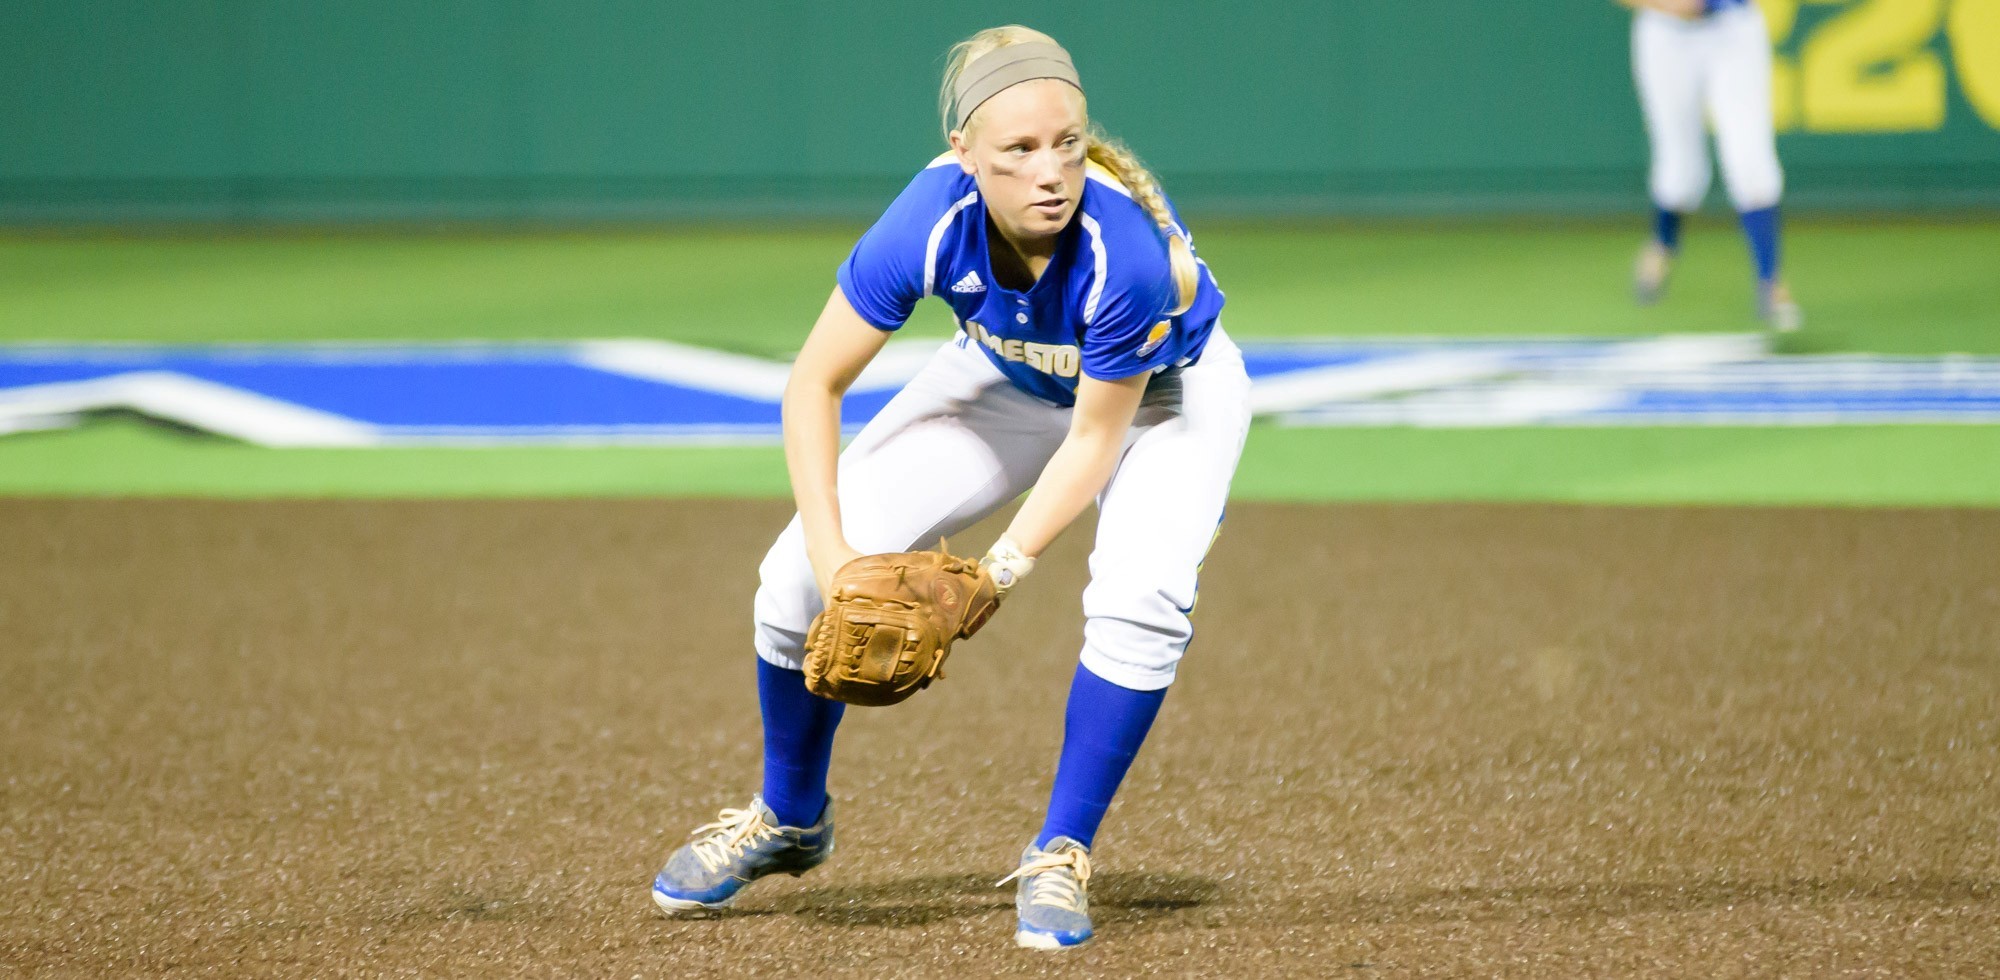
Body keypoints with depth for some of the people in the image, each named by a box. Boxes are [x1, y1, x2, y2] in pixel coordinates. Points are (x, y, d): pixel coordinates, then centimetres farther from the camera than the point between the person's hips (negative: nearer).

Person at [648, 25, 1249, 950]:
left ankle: (1059, 860, -11)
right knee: (799, 571, -6)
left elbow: (1098, 435, -26)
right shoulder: (932, 223, -34)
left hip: (1166, 389, -3)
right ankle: (789, 819, 22)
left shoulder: (1126, 253, -41)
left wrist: (1004, 566, -29)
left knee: (1139, 595, -31)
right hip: (1008, 378, 3)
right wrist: (831, 552, -30)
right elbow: (814, 384, -23)